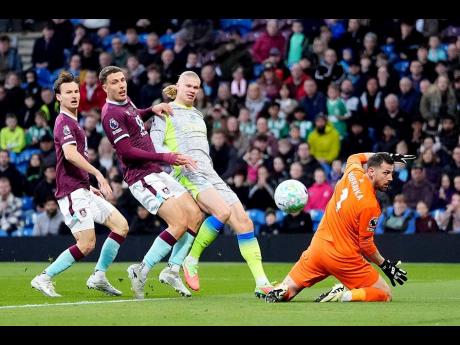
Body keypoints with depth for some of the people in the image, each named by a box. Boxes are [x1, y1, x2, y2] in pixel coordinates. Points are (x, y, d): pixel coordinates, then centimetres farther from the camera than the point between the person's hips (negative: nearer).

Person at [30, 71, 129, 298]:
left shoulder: (73, 123, 22)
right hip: (72, 192, -10)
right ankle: (43, 279, -5)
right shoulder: (64, 122, -11)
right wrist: (98, 174, -31)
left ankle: (98, 277, 9)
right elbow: (69, 154, -29)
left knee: (121, 225, 6)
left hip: (82, 191, 10)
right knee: (87, 244, -13)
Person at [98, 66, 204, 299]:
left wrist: (152, 110, 16)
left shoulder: (126, 103, 13)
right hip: (142, 177, -10)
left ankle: (172, 270, 8)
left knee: (195, 216, 3)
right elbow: (127, 152, -20)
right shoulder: (111, 114, -15)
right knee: (179, 223, -19)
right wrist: (167, 158, -21)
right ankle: (141, 271, -9)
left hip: (157, 173, 10)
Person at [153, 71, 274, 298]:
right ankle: (191, 260, -14)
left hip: (209, 174, 7)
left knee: (243, 219, -9)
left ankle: (261, 283, -12)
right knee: (223, 211, -31)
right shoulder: (167, 112, 6)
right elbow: (154, 145, -5)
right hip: (187, 174, -7)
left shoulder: (198, 115, 27)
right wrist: (174, 157, -22)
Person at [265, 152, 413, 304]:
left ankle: (280, 291, -16)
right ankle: (345, 296, -17)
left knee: (287, 290, 18)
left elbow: (354, 158, 27)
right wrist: (385, 265, 0)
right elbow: (366, 245, -13)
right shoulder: (370, 205, -20)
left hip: (317, 247, 6)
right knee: (385, 295, 5)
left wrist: (388, 157, 26)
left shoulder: (353, 173, 0)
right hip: (344, 258, -6)